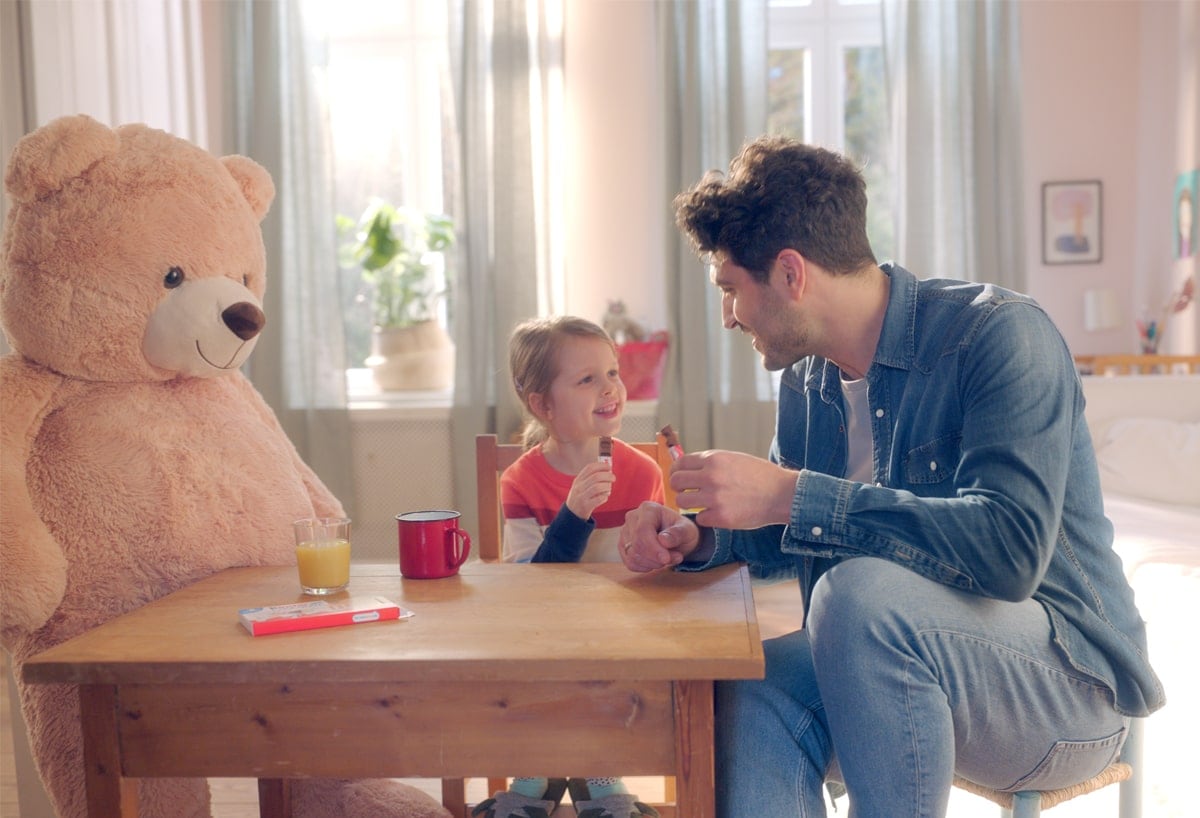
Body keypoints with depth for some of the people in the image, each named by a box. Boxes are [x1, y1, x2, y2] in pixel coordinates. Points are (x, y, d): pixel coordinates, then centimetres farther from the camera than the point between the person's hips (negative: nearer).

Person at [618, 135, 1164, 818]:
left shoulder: (1000, 334, -16)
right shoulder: (806, 382, 5)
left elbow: (1010, 549, -29)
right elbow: (786, 542, 17)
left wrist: (789, 496, -30)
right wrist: (697, 538, -5)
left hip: (1072, 678, -4)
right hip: (890, 660, 5)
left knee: (862, 590, -33)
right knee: (751, 696, -27)